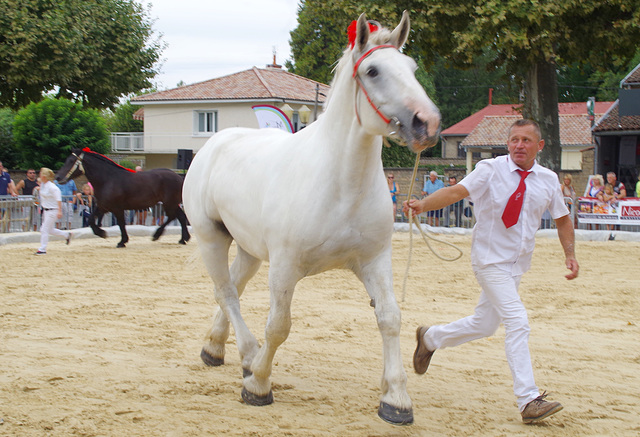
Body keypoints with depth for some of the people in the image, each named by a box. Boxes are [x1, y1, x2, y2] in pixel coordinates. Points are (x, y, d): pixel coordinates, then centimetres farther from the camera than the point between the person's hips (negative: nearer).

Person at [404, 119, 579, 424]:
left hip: (518, 263, 6)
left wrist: (570, 255, 3)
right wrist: (423, 204, -40)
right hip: (490, 259, -6)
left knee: (483, 325, 14)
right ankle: (528, 400, -12)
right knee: (518, 323, -16)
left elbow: (562, 219, 15)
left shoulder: (548, 179, 4)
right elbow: (457, 191, -23)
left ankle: (431, 337, 39)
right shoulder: (491, 170, -11)